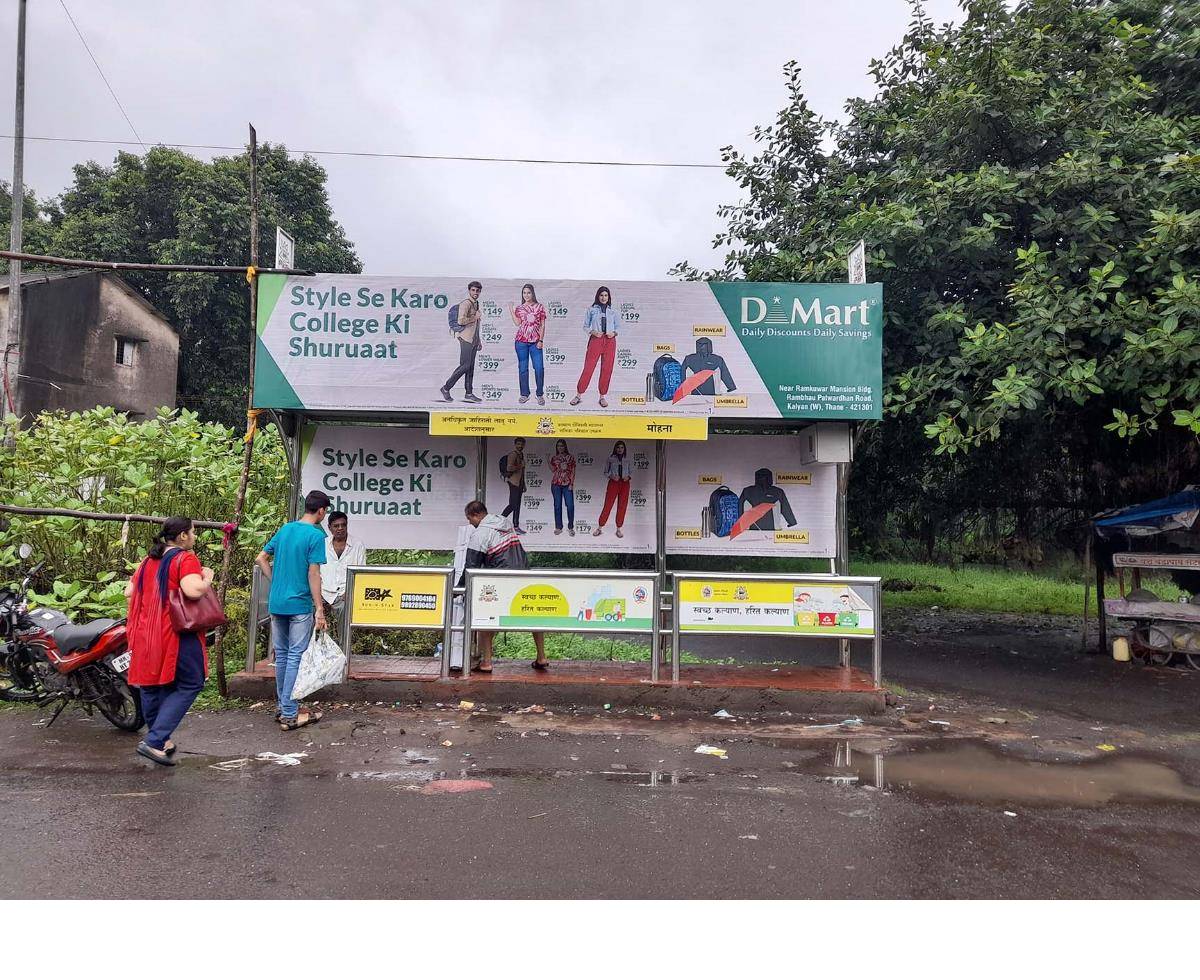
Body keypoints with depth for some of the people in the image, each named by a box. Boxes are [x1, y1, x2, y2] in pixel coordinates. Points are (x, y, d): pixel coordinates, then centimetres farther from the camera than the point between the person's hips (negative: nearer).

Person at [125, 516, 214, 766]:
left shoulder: (149, 560, 13)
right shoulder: (185, 559, -12)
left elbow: (128, 592, 17)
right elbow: (194, 590, -28)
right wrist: (207, 578, -9)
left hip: (146, 633, 8)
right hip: (177, 633, -8)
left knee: (152, 685, 18)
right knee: (189, 685, 0)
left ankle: (159, 738, 30)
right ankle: (154, 741, -8)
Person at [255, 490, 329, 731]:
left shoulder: (285, 529, 10)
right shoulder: (316, 535, -11)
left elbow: (260, 559, 13)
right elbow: (313, 574, -15)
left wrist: (276, 583, 16)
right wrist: (319, 609, -12)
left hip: (276, 603, 7)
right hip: (299, 605, -7)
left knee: (281, 655, 13)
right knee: (295, 657, -2)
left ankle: (284, 707, 23)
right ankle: (289, 715, 0)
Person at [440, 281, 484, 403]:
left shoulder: (476, 304, 19)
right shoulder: (466, 303, -10)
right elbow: (461, 320, -24)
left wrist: (479, 341, 24)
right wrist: (475, 318, -12)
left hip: (474, 340, 9)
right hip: (466, 339, -9)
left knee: (471, 367, 7)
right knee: (465, 366, -12)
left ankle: (469, 393, 10)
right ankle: (446, 388, -4)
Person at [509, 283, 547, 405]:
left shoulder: (539, 307, 7)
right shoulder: (519, 308, 10)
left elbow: (542, 325, 4)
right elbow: (517, 323, -4)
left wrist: (541, 340, -4)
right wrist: (511, 310, -3)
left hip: (535, 342, -1)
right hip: (521, 341, 2)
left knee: (539, 368, -8)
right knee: (523, 368, 4)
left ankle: (540, 395, 2)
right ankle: (524, 394, 10)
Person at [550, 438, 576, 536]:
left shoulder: (570, 457, 6)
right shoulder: (554, 458, 11)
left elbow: (572, 472, 3)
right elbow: (553, 470, 2)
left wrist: (571, 484, -5)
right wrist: (549, 461, -8)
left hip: (567, 484, -1)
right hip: (556, 484, 1)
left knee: (570, 505, -7)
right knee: (557, 506, 2)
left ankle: (570, 527, 2)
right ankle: (558, 527, 9)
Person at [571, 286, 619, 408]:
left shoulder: (612, 311, 11)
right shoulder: (591, 309, 6)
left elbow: (617, 326, 15)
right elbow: (585, 326, 6)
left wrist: (614, 333, -6)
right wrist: (592, 332, -12)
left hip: (610, 341, 2)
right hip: (596, 340, -2)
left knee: (607, 370, 2)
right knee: (588, 368, -5)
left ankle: (602, 397, 11)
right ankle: (579, 395, 3)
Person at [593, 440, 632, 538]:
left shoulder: (627, 459, 10)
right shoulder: (611, 459, 5)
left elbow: (631, 472, 13)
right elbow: (605, 472, 6)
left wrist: (628, 477, -8)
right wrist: (611, 476, -13)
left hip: (625, 484, 2)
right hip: (613, 483, -2)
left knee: (622, 507, 2)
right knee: (608, 505, -5)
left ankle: (618, 529, 11)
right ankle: (599, 528, 3)